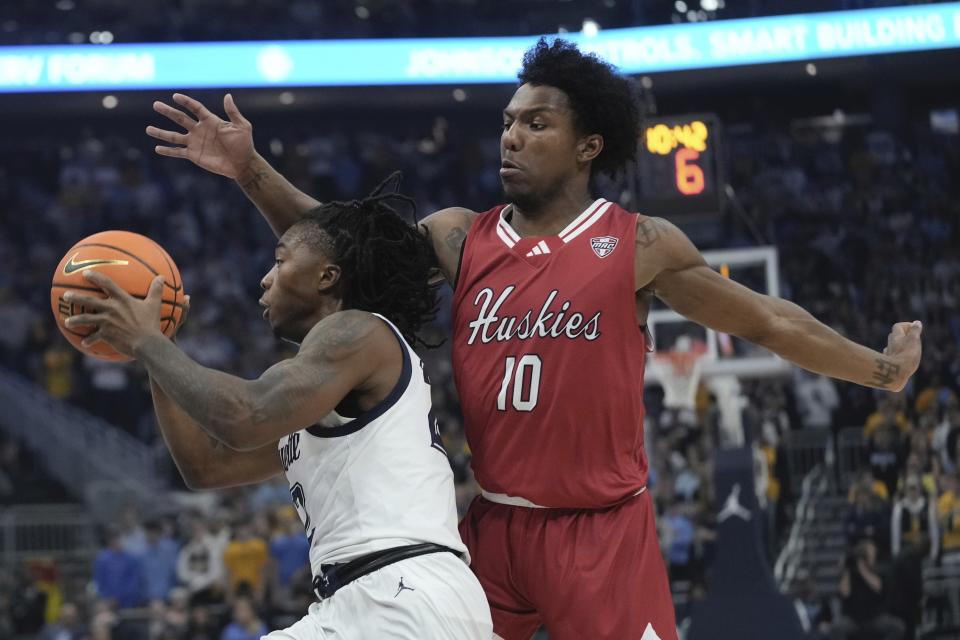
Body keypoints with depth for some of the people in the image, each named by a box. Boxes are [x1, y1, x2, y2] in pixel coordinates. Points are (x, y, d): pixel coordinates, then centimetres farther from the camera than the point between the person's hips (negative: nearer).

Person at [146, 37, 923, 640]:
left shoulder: (640, 246, -3)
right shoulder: (461, 238, 6)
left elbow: (768, 320, 4)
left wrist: (882, 369, 8)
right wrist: (251, 172, -11)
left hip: (603, 530, -3)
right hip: (494, 524, 4)